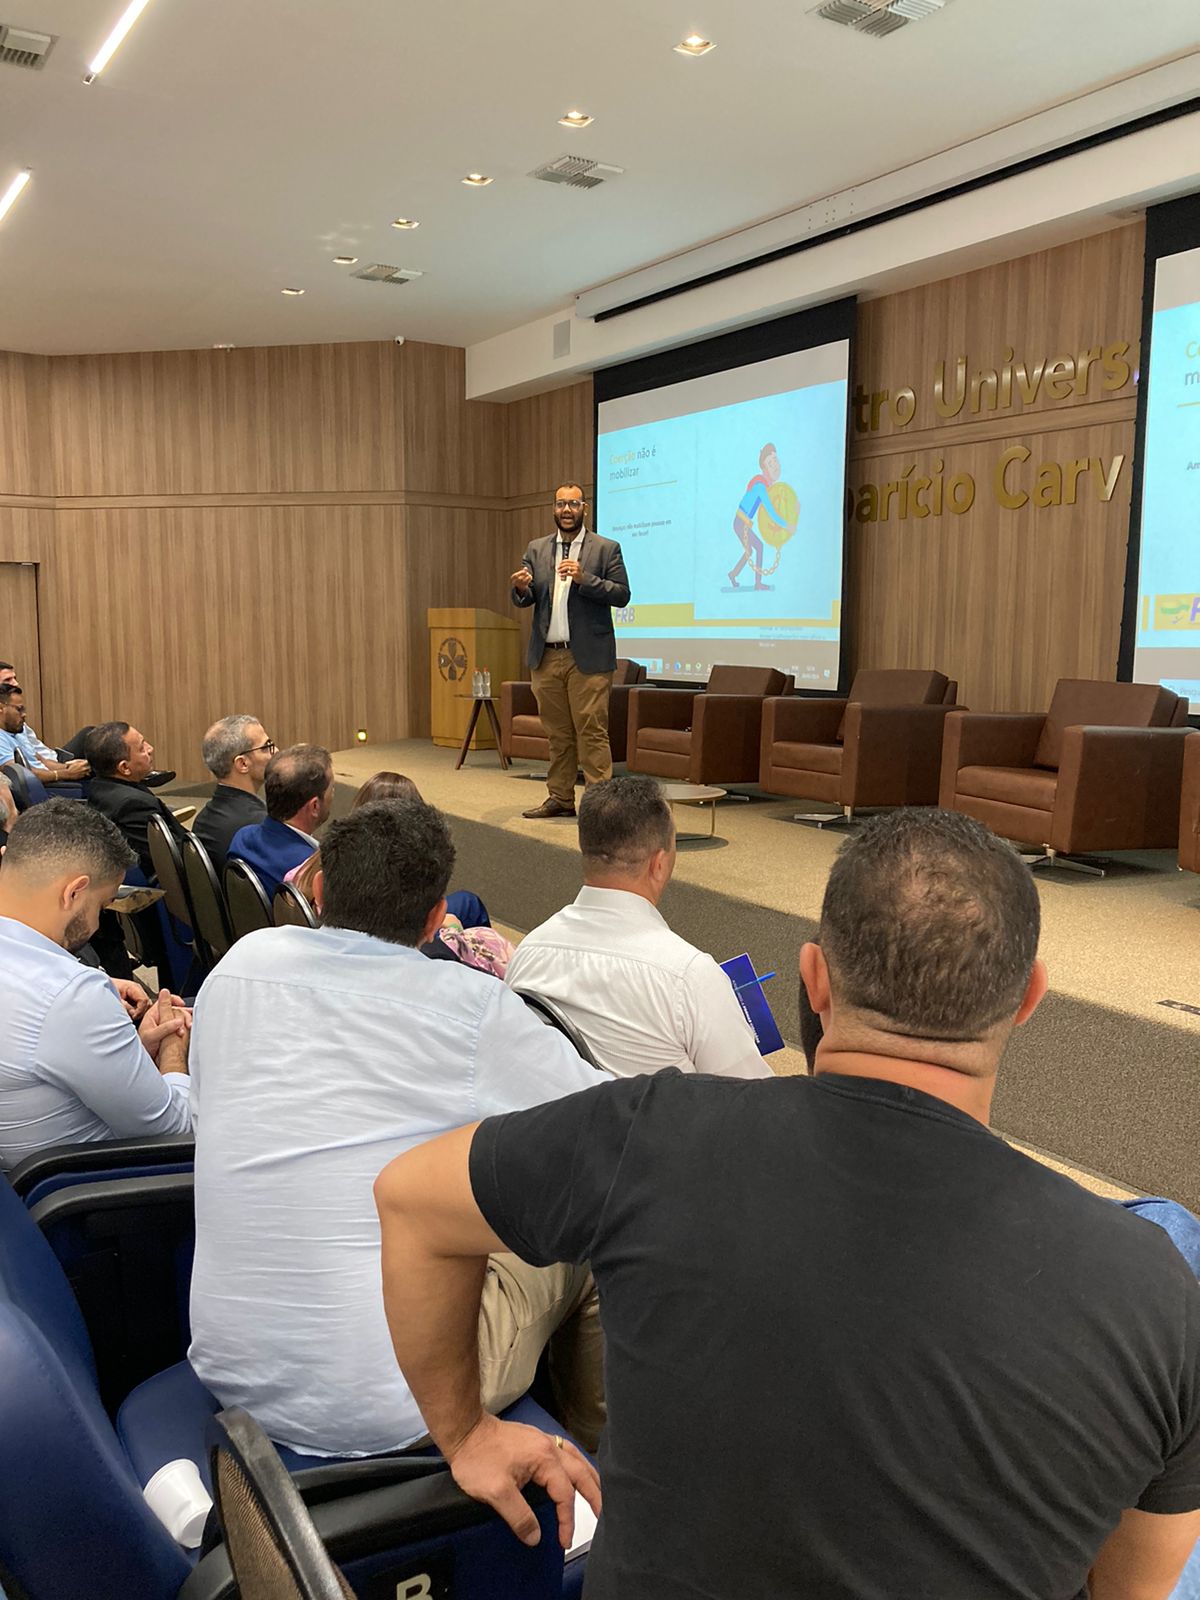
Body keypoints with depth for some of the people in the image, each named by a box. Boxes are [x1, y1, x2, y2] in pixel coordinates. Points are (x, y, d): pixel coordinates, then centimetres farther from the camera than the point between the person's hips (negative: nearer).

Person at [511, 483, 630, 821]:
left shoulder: (606, 549, 2)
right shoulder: (536, 549, 13)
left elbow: (622, 594, -6)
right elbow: (524, 601, 10)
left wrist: (584, 577, -19)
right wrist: (521, 587, -14)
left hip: (588, 657, -4)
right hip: (547, 657, 4)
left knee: (591, 730, -7)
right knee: (557, 733, 10)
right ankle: (560, 799, 17)